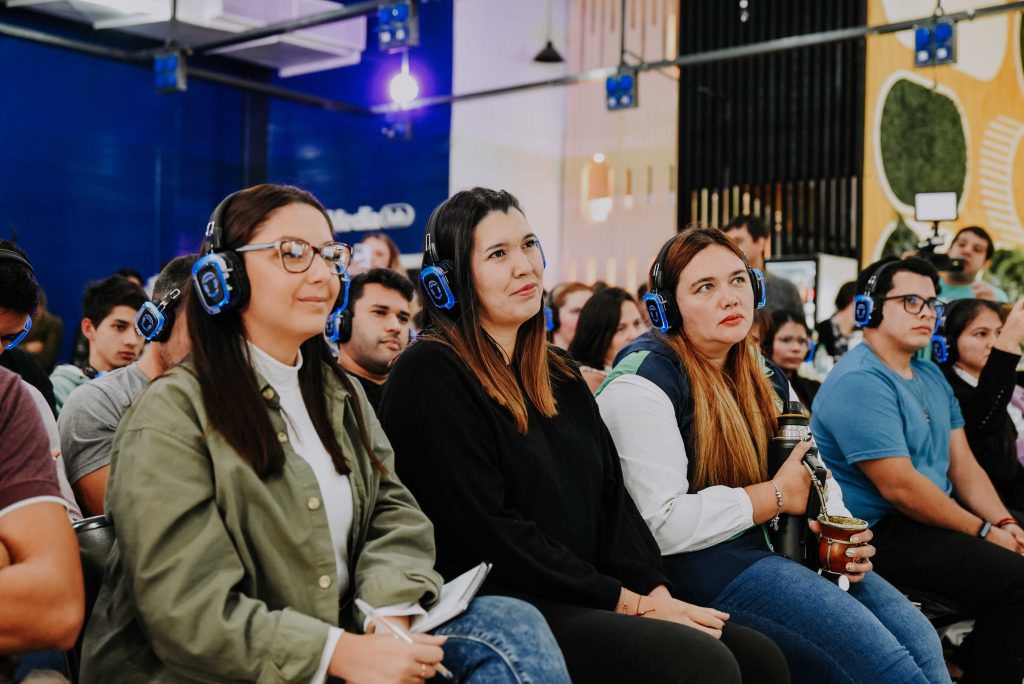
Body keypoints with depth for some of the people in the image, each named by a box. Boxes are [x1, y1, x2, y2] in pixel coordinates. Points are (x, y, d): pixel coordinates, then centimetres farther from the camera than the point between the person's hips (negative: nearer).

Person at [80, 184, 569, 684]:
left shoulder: (340, 394, 13)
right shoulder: (171, 416, -11)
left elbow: (393, 511, 5)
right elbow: (185, 612, -18)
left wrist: (392, 617, -16)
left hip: (342, 640, 7)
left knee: (511, 624, -14)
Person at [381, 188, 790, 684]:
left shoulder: (559, 375, 17)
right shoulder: (430, 375, -9)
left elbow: (611, 495, 13)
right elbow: (489, 532, -15)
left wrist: (655, 591, -5)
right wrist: (629, 602, -12)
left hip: (579, 603, 8)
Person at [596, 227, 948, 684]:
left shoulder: (763, 374, 13)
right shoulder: (645, 380, -14)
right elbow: (663, 525, -21)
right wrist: (777, 496, -12)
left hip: (782, 546, 8)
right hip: (705, 563, -8)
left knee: (921, 640, -6)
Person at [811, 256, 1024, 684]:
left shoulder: (931, 376, 14)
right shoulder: (859, 382, -17)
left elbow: (963, 464, 13)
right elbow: (900, 487, -21)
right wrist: (984, 531, -13)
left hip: (932, 518, 10)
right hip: (879, 534, -10)